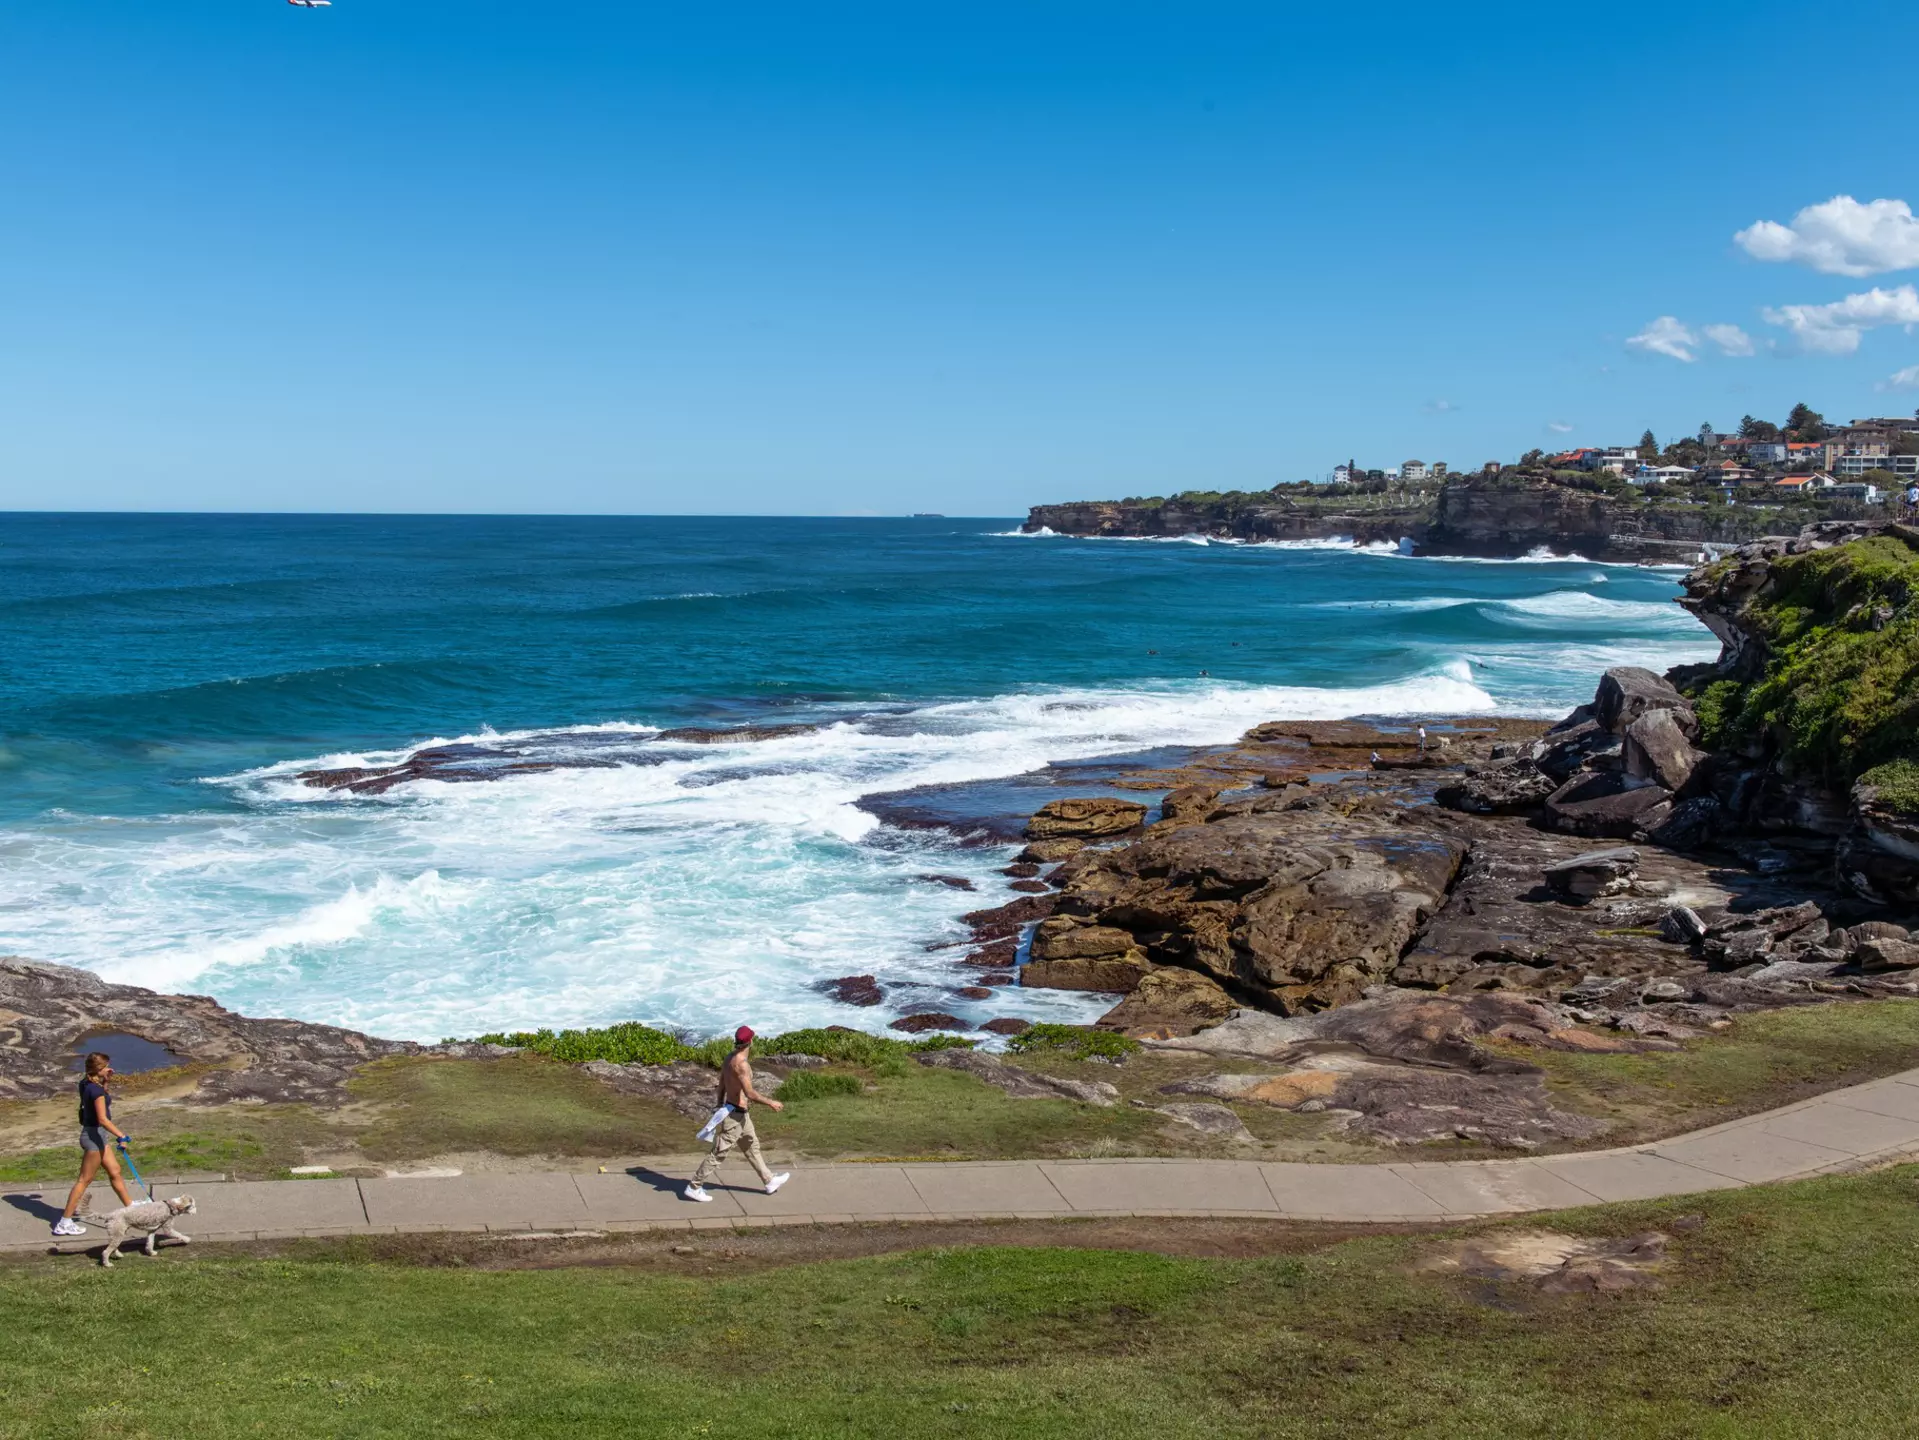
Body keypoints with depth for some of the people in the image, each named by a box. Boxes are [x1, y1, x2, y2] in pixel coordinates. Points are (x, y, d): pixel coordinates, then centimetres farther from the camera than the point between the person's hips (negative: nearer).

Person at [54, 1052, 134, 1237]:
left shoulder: (88, 1084, 6)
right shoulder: (96, 1089, -21)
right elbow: (102, 1119, -26)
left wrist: (106, 1079, 17)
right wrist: (121, 1135, -25)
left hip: (97, 1135, 10)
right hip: (94, 1135, -10)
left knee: (114, 1171, 18)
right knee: (85, 1179, -2)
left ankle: (130, 1206, 30)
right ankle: (64, 1223, 4)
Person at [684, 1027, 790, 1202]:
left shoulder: (730, 1058, 4)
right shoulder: (741, 1063, -25)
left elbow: (721, 1085, 13)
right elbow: (749, 1093, -26)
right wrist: (770, 1103, -16)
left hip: (739, 1112, 10)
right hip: (736, 1114, -10)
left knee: (752, 1147, 20)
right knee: (719, 1153, -2)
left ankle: (769, 1181, 32)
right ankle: (694, 1187, 5)